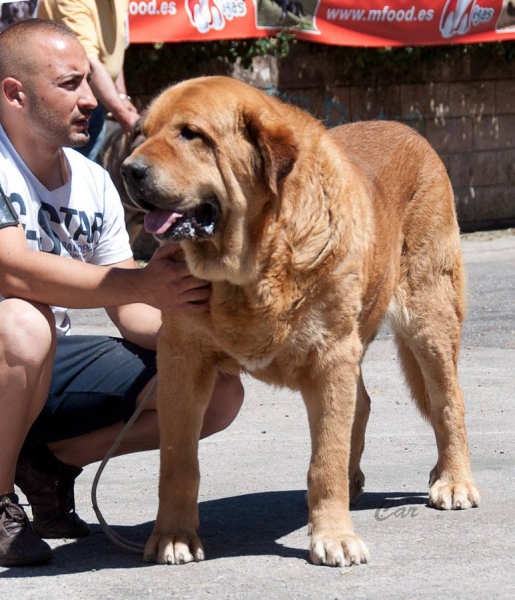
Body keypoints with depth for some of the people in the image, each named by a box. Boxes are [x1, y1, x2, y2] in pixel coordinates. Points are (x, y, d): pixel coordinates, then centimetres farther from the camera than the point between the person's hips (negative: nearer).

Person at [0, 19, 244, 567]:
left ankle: (49, 459, 6)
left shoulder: (93, 182, 5)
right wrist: (141, 282, -38)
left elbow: (133, 313, 6)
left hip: (53, 361, 7)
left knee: (218, 392, -4)